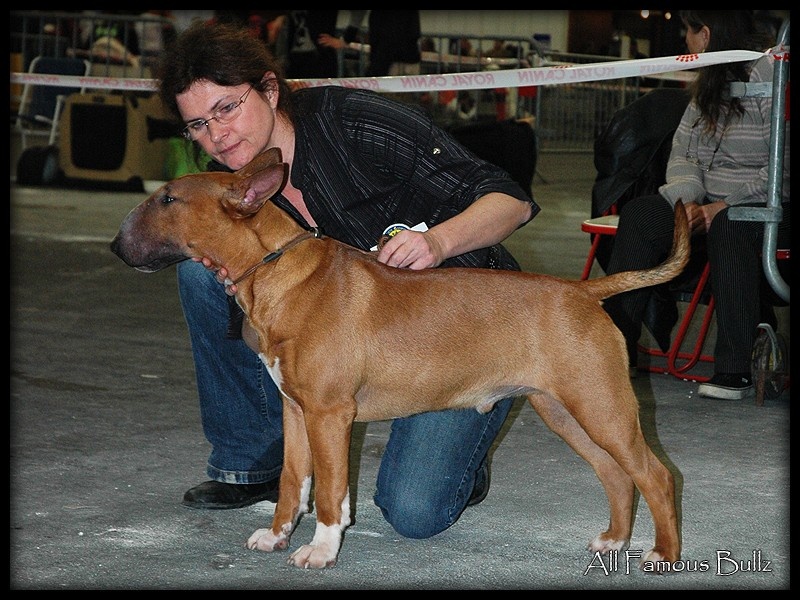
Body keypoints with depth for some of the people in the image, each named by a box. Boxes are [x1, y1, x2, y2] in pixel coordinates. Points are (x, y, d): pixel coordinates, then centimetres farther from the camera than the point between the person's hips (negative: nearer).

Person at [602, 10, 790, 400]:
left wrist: (725, 206, -20)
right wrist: (687, 199, -8)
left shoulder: (773, 76, -11)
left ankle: (736, 369, -33)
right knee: (639, 214, -17)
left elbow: (784, 168, -18)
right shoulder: (709, 84, 15)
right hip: (710, 204, 7)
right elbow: (682, 152, 12)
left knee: (730, 226, -39)